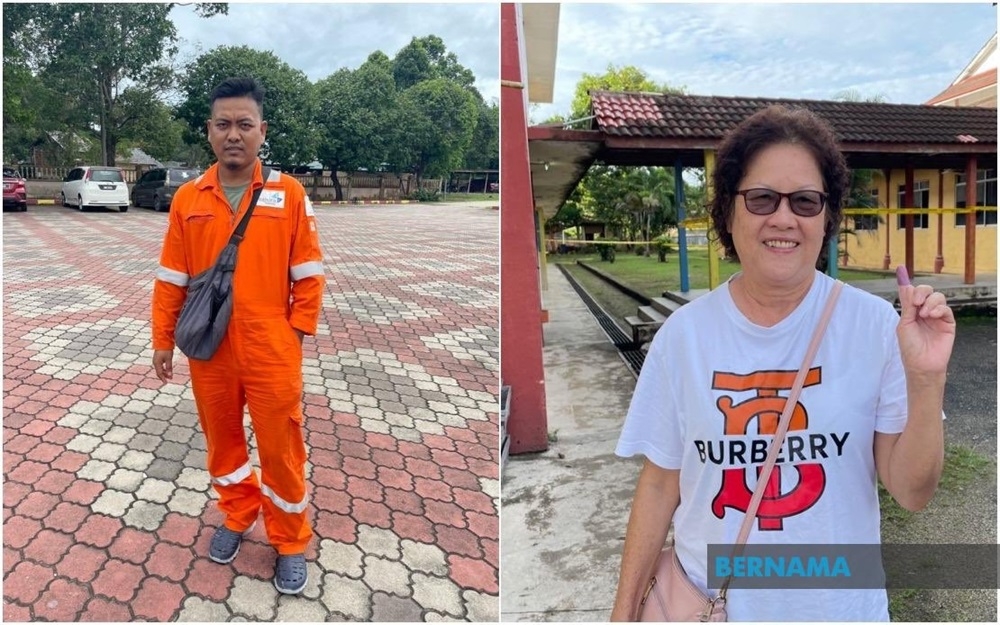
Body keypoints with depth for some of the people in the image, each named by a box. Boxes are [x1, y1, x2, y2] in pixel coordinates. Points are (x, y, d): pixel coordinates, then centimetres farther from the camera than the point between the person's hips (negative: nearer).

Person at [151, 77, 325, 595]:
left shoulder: (289, 193, -6)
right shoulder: (187, 198, 1)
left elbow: (308, 273, -3)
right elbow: (171, 278, 6)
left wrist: (297, 334, -4)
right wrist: (162, 341, 7)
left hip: (271, 352, -2)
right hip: (210, 351, 3)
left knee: (280, 449, 8)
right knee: (222, 439, 19)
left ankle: (290, 542, 27)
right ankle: (236, 516, 43)